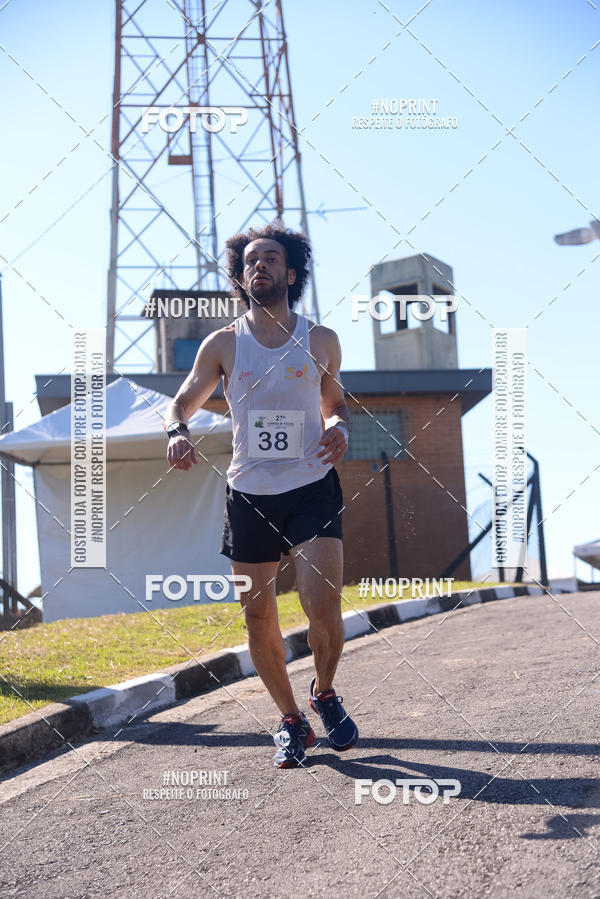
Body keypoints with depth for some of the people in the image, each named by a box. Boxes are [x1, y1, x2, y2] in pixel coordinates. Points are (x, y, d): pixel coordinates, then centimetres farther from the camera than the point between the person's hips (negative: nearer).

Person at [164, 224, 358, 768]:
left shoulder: (320, 341, 4)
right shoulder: (223, 345, 3)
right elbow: (183, 402, 10)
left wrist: (340, 429, -5)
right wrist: (178, 433, -13)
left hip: (313, 488, -1)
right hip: (249, 494, 1)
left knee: (324, 606, -16)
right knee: (259, 618, 4)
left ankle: (325, 693, 15)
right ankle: (290, 720, 24)